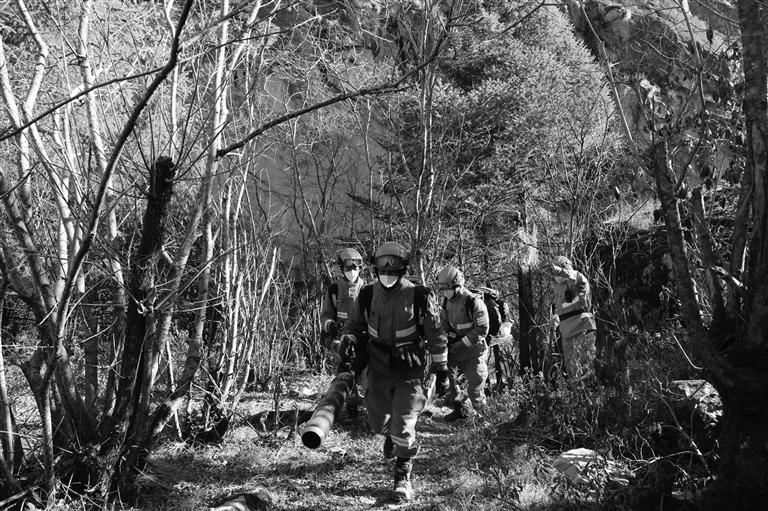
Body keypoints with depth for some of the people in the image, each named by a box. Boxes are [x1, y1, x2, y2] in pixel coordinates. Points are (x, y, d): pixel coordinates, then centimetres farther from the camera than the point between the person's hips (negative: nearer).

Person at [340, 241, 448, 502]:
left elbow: (436, 336, -5)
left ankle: (403, 476, 10)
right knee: (377, 421, 18)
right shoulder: (368, 295, -5)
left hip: (409, 371, -4)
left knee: (404, 426, -10)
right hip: (378, 370, 4)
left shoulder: (420, 297, -14)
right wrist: (348, 339, -13)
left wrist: (441, 369, -2)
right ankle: (390, 435, 54)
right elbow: (355, 324, 10)